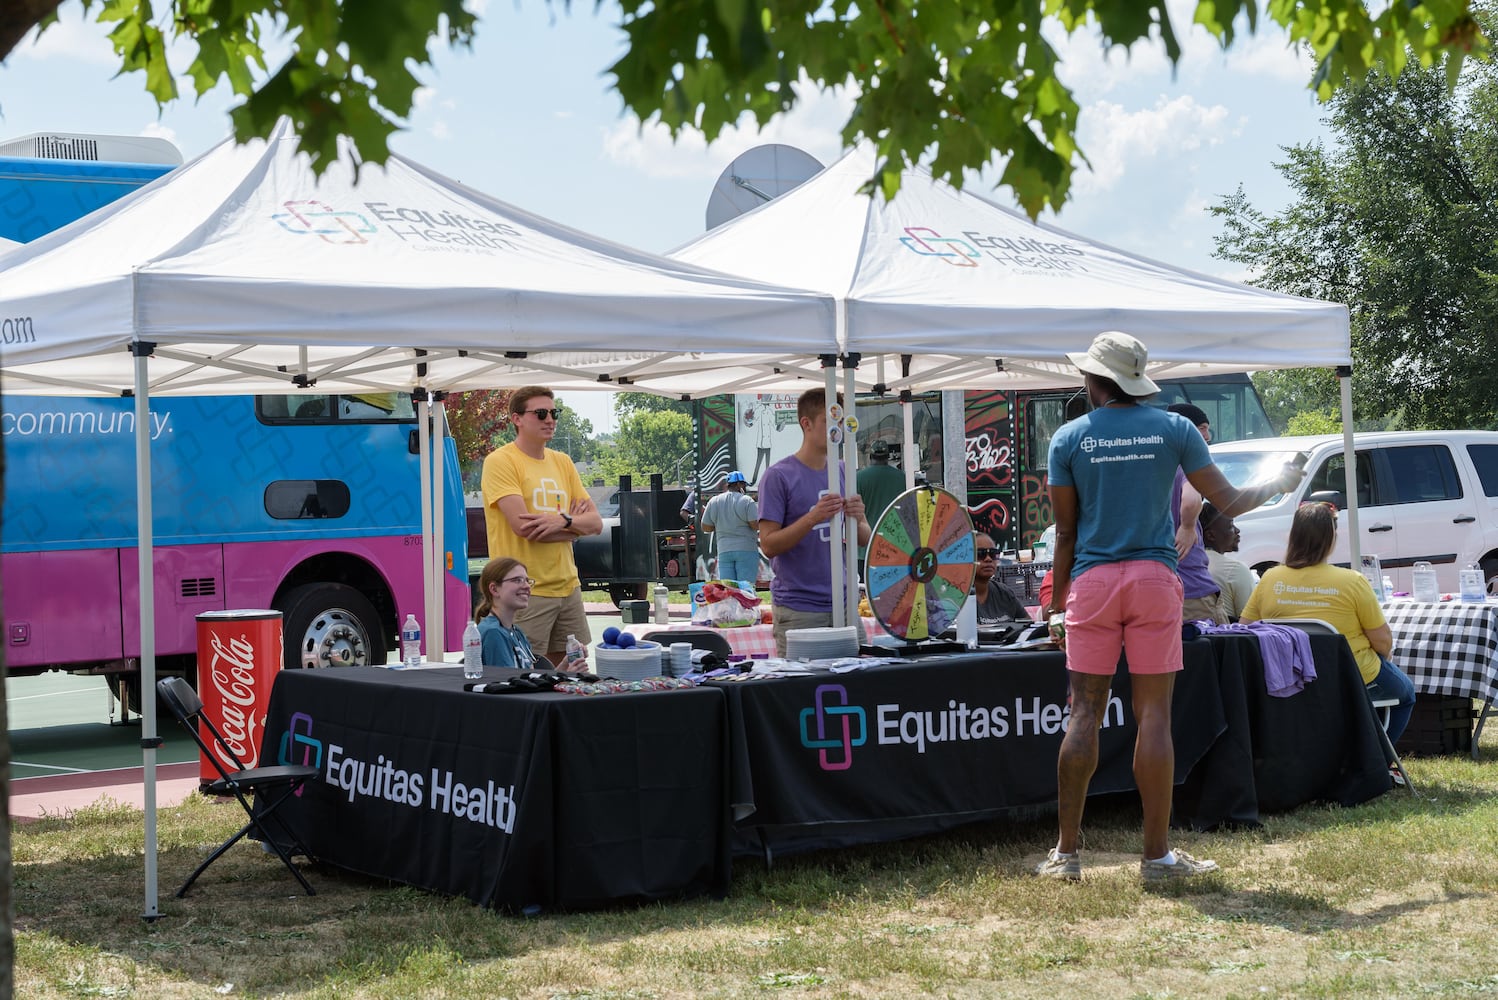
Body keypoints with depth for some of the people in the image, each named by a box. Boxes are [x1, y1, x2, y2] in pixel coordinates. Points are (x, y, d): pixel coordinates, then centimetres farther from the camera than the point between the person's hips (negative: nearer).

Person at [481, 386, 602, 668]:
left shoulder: (563, 463, 14)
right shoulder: (500, 462, -7)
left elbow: (595, 523, 7)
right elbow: (523, 527, -17)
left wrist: (563, 522, -15)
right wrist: (574, 526, -3)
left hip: (568, 586, 6)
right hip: (525, 591, -6)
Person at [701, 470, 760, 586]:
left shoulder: (713, 502, 7)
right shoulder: (746, 501, -8)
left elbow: (705, 527, 9)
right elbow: (756, 525, -12)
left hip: (724, 551, 4)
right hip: (746, 550, -4)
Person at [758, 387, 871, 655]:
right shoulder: (778, 476, -6)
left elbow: (864, 540, 14)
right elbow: (768, 545, -11)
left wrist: (858, 519, -9)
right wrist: (812, 518, -23)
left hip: (844, 604, 5)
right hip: (798, 610, -5)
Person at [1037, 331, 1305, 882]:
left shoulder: (1068, 439, 3)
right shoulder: (1174, 429, 3)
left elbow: (1066, 533, 5)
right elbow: (1229, 501, 6)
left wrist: (1056, 608, 12)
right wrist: (1281, 483, 26)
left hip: (1091, 583, 1)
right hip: (1154, 577, 0)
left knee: (1084, 714, 4)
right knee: (1154, 716, 1)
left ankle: (1066, 851, 6)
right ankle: (1157, 854, 4)